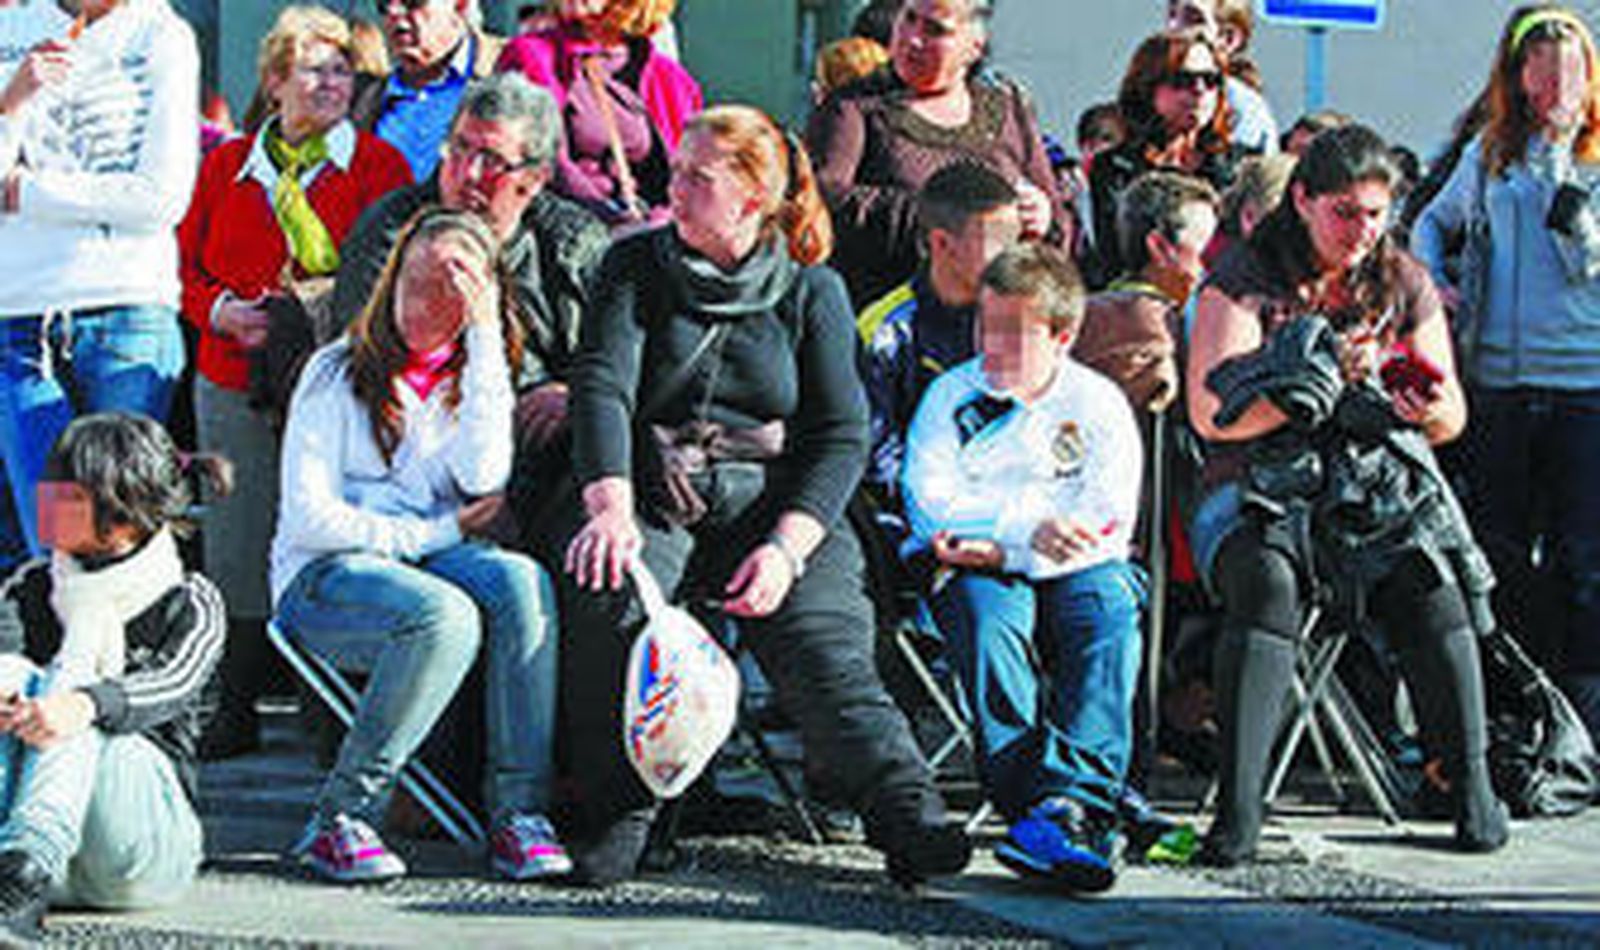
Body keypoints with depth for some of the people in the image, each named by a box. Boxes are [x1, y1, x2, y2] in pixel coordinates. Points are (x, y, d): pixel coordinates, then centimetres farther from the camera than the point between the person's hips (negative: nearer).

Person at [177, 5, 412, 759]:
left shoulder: (377, 164, 6)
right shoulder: (227, 167, 15)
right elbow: (189, 267, 16)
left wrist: (307, 303, -14)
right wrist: (222, 310, -4)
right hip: (236, 384, 3)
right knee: (237, 544, 2)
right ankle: (236, 710, 11)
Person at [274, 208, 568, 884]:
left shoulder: (475, 379, 14)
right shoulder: (338, 373, 3)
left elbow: (483, 481, -9)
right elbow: (308, 516, -6)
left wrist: (484, 341, -8)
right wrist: (437, 533, -8)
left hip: (429, 565, 4)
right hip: (323, 576, -4)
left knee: (520, 581, -29)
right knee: (444, 614, -35)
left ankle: (520, 813, -31)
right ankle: (339, 821, -27)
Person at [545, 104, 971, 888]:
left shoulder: (812, 291, 10)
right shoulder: (637, 267, 11)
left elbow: (842, 434, 3)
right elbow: (603, 385, -3)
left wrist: (786, 546, -14)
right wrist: (610, 509, -22)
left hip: (774, 501, 0)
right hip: (653, 496, 0)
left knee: (820, 638, -27)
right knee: (604, 593, -32)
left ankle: (907, 814, -35)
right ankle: (615, 816, -23)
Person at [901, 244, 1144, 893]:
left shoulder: (1098, 403, 8)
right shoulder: (951, 395, 10)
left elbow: (1108, 523, -3)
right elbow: (929, 498, -4)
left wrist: (1003, 548, -15)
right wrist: (1026, 526, -18)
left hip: (1071, 571, 0)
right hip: (976, 569, 0)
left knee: (1107, 605, -31)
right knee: (987, 613, -33)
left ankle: (1072, 801, -46)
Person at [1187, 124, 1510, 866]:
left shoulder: (1405, 283, 12)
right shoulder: (1243, 282, 1)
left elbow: (1452, 419, 16)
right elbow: (1211, 415, -8)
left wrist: (1431, 408, -9)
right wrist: (1316, 380, -19)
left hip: (1381, 484, 3)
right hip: (1262, 489, -3)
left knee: (1432, 581, -30)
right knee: (1266, 582, -36)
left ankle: (1473, 794, -19)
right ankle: (1236, 810, -38)